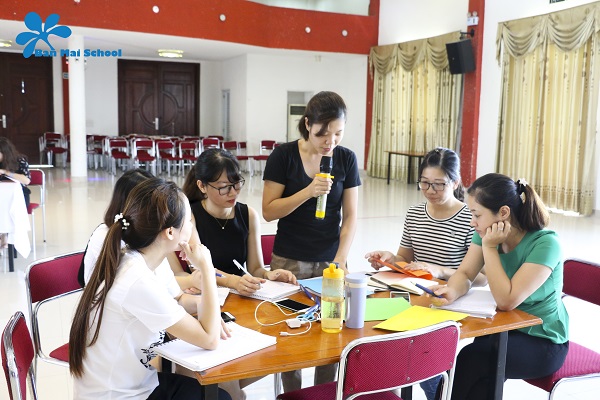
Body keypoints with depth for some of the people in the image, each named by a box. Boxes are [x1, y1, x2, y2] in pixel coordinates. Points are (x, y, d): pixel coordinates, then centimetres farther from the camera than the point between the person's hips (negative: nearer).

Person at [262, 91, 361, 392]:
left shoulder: (346, 158, -1)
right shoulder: (283, 156, -7)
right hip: (289, 262, -1)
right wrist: (308, 192, -22)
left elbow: (350, 215, 0)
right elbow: (268, 211, -9)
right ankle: (292, 393, 27)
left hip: (329, 261, 2)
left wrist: (341, 259, -12)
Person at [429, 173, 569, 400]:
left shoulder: (545, 244, -24)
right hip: (505, 329, 5)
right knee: (482, 379, -22)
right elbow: (465, 274, -5)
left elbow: (506, 300, -28)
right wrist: (452, 291, -28)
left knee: (470, 359, -26)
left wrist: (489, 247, -26)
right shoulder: (487, 233, -5)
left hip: (543, 342, -5)